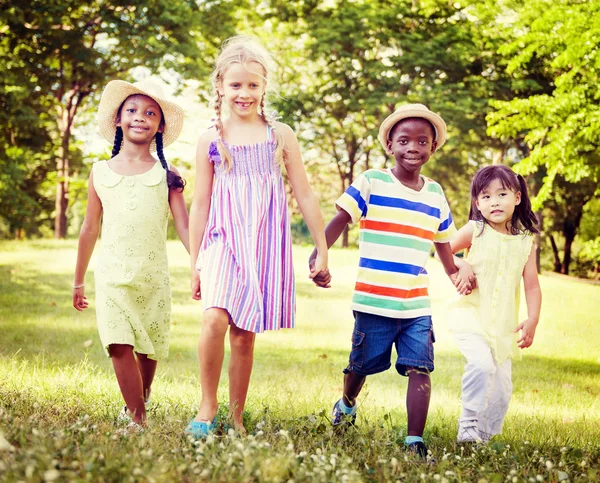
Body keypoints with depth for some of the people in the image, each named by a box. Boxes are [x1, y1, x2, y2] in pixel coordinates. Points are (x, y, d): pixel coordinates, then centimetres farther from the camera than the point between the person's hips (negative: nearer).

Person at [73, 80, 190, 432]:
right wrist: (79, 281, 17)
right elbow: (90, 229, 14)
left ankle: (139, 405, 29)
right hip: (112, 275, 0)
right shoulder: (101, 172, 8)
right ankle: (137, 420, -10)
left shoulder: (166, 175, 4)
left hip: (154, 276, 0)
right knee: (119, 345, -13)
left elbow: (183, 225, -1)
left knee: (148, 348, 6)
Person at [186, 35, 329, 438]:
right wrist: (195, 263, 9)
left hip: (265, 248, 1)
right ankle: (208, 407, -6)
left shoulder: (280, 136, 5)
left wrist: (322, 249, 7)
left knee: (244, 336, 4)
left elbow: (305, 196, 9)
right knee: (215, 318, -23)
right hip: (223, 243, -1)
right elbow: (200, 205, 9)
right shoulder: (211, 141, 4)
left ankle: (236, 418, 17)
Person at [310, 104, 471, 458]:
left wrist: (456, 273, 15)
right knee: (363, 365, 13)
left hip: (417, 306, 3)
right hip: (374, 302, -3)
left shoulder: (436, 194, 9)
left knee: (420, 369, -9)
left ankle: (415, 442, -4)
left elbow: (442, 241, 22)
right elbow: (339, 220, -10)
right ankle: (347, 405, 45)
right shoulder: (371, 183, -5)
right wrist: (318, 257, -23)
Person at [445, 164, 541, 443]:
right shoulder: (475, 231, -4)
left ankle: (484, 435, 21)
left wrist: (532, 321, -6)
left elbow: (532, 286, 5)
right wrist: (459, 271, -13)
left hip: (504, 325, 4)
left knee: (502, 387, 5)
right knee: (481, 363, -27)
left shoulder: (526, 242, 3)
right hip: (471, 315, -4)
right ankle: (468, 425, -14)